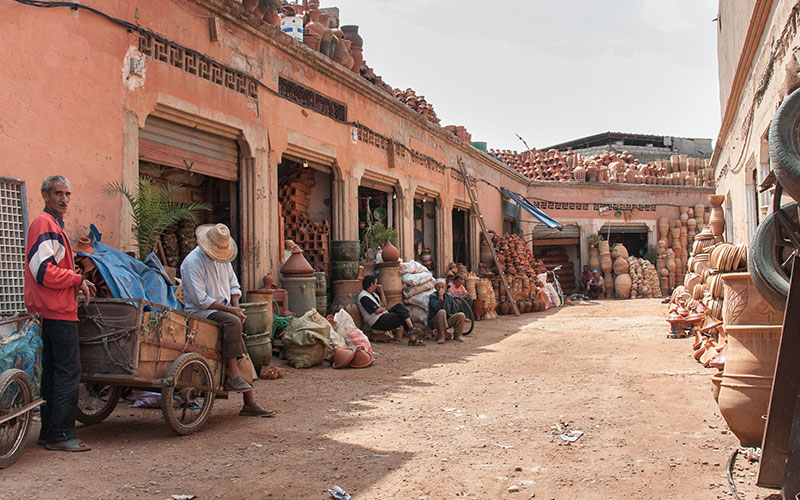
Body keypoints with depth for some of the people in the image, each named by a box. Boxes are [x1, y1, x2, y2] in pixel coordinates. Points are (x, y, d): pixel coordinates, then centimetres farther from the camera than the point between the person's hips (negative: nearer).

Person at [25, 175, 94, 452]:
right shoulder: (45, 224, -11)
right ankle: (61, 434, -4)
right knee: (69, 372, -8)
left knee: (53, 372, 14)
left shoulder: (53, 224, 22)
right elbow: (43, 271, -20)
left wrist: (77, 283, 13)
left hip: (51, 312, 11)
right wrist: (78, 280, -11)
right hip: (59, 312, -11)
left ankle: (49, 433, 20)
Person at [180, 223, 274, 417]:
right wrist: (229, 310, -18)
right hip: (200, 312, -7)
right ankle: (232, 376, -28)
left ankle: (250, 403, -6)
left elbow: (234, 284, 21)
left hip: (222, 309, 7)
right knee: (233, 322, -35)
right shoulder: (192, 262, -12)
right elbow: (200, 299, -18)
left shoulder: (223, 258, 13)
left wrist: (236, 307, 3)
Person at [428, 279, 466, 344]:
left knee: (461, 315, -17)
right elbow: (438, 308, -25)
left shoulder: (449, 296, 9)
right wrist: (440, 296, -28)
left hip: (447, 320, 5)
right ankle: (441, 336, -34)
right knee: (442, 312, -35)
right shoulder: (432, 296, -8)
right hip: (435, 322, -5)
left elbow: (453, 310, 15)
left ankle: (457, 335, -4)